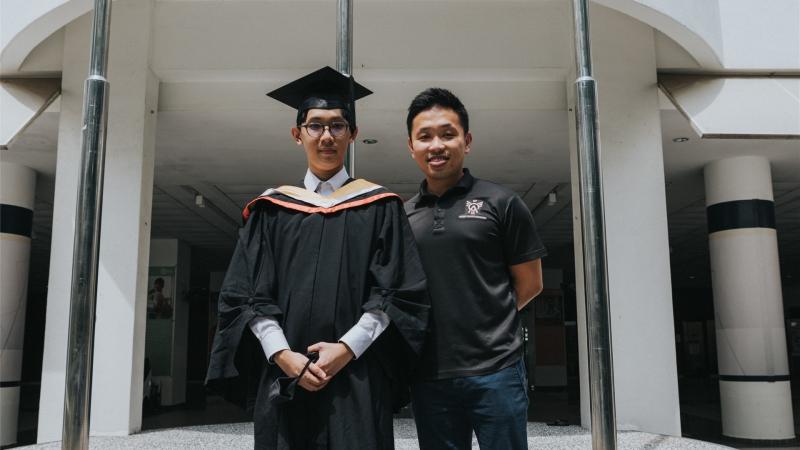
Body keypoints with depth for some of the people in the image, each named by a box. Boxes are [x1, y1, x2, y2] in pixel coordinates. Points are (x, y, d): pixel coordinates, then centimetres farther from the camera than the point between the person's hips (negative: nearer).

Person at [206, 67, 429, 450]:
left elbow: (400, 291, -1)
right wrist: (284, 356, -10)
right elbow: (246, 293, 4)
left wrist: (347, 348, -13)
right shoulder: (273, 208, 10)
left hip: (358, 378, -1)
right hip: (284, 379, 2)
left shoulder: (377, 206, 6)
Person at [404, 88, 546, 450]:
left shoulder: (500, 203, -1)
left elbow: (530, 284, 2)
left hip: (495, 371, -3)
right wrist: (440, 320, 3)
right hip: (428, 377, 3)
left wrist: (484, 323, 6)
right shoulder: (401, 216, 8)